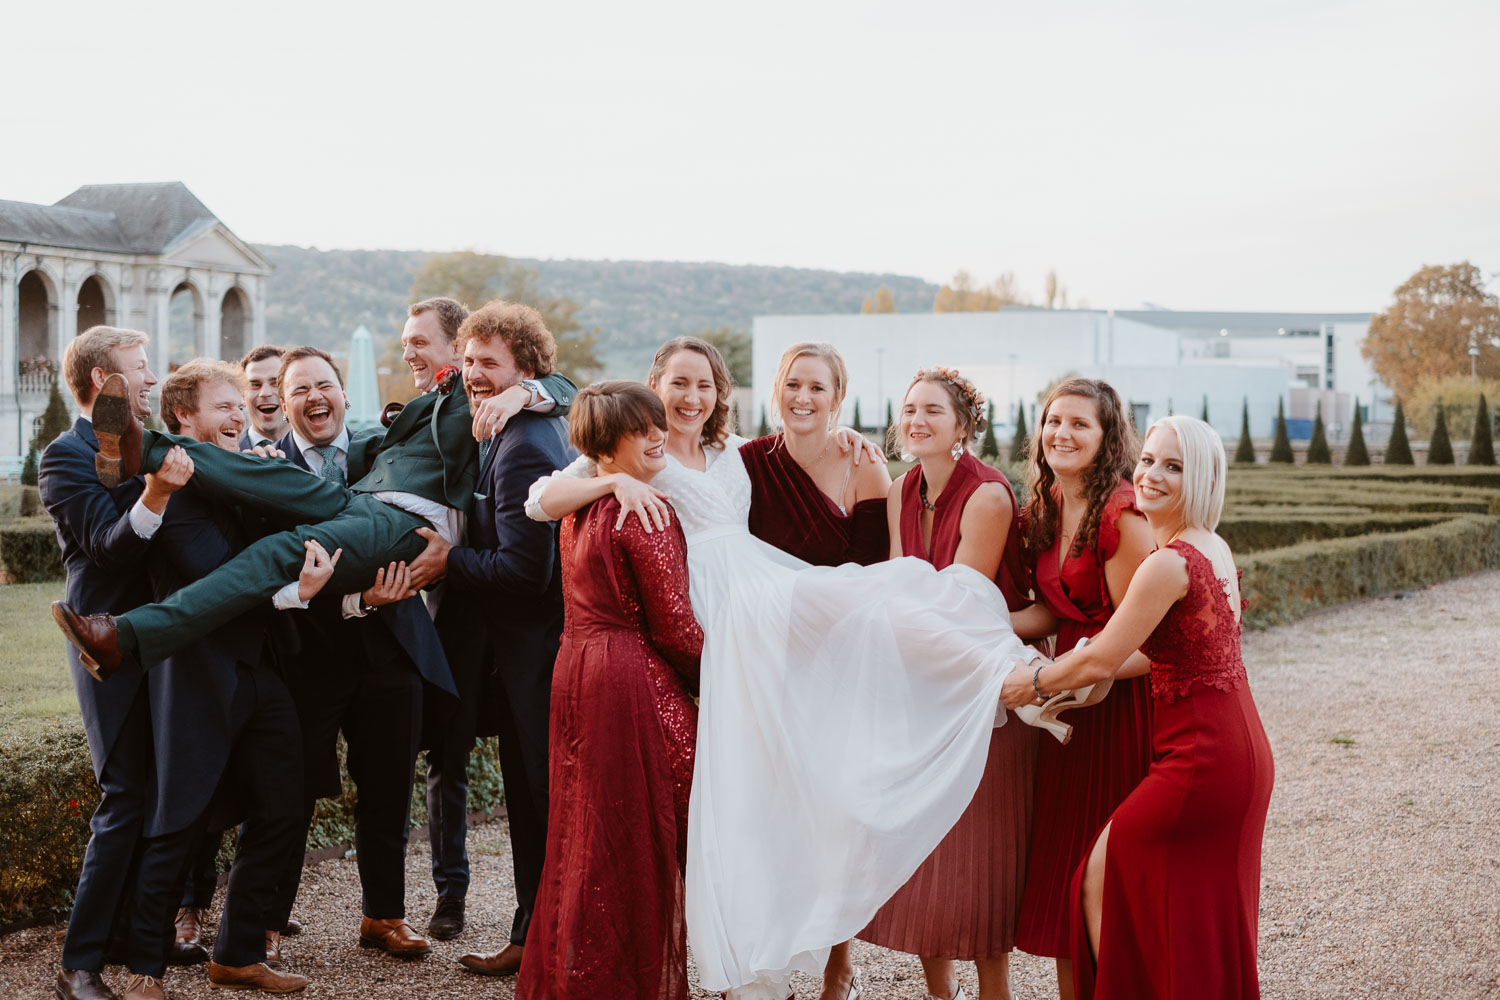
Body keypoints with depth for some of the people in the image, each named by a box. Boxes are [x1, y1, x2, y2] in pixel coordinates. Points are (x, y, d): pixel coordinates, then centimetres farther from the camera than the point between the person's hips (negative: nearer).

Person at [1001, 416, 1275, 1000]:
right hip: (1240, 749, 9)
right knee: (1204, 917, 18)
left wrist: (1034, 683, 3)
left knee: (1101, 883, 3)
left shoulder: (1169, 563, -19)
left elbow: (1101, 660, -14)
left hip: (1200, 753, -9)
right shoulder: (1215, 549, 10)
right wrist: (1069, 678, 14)